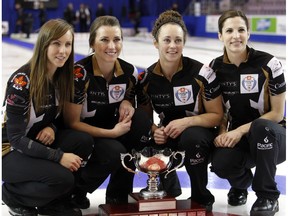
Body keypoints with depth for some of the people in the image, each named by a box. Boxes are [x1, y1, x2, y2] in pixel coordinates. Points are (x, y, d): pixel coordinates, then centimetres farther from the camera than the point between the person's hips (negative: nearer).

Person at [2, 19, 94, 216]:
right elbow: (16, 139, -23)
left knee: (84, 141, -19)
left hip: (40, 143, 7)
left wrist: (52, 127, -13)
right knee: (62, 178, -29)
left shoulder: (63, 76, -3)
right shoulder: (22, 81, -24)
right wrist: (58, 156, -28)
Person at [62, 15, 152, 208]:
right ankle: (74, 191, 0)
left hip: (112, 129, 6)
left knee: (142, 120, -21)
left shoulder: (129, 71, -6)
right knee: (115, 153, -33)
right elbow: (72, 123, -19)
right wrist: (113, 133, -24)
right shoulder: (80, 73, -22)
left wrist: (126, 103, -13)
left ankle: (117, 196, -7)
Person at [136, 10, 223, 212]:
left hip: (199, 133, -3)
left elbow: (217, 116, -9)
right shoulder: (147, 79, -4)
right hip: (167, 136, 3)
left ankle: (202, 199, -10)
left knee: (191, 137, -37)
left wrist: (186, 122, -25)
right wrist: (154, 131, -15)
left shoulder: (202, 73, -15)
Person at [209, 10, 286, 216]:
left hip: (272, 136, -2)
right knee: (221, 164, -30)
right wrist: (223, 133, -14)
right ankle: (241, 182, 12)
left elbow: (277, 113, -13)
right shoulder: (215, 68, -3)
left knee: (261, 128, -39)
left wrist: (241, 130, -21)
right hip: (236, 137, 3)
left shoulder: (268, 64, -15)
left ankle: (268, 196, -16)